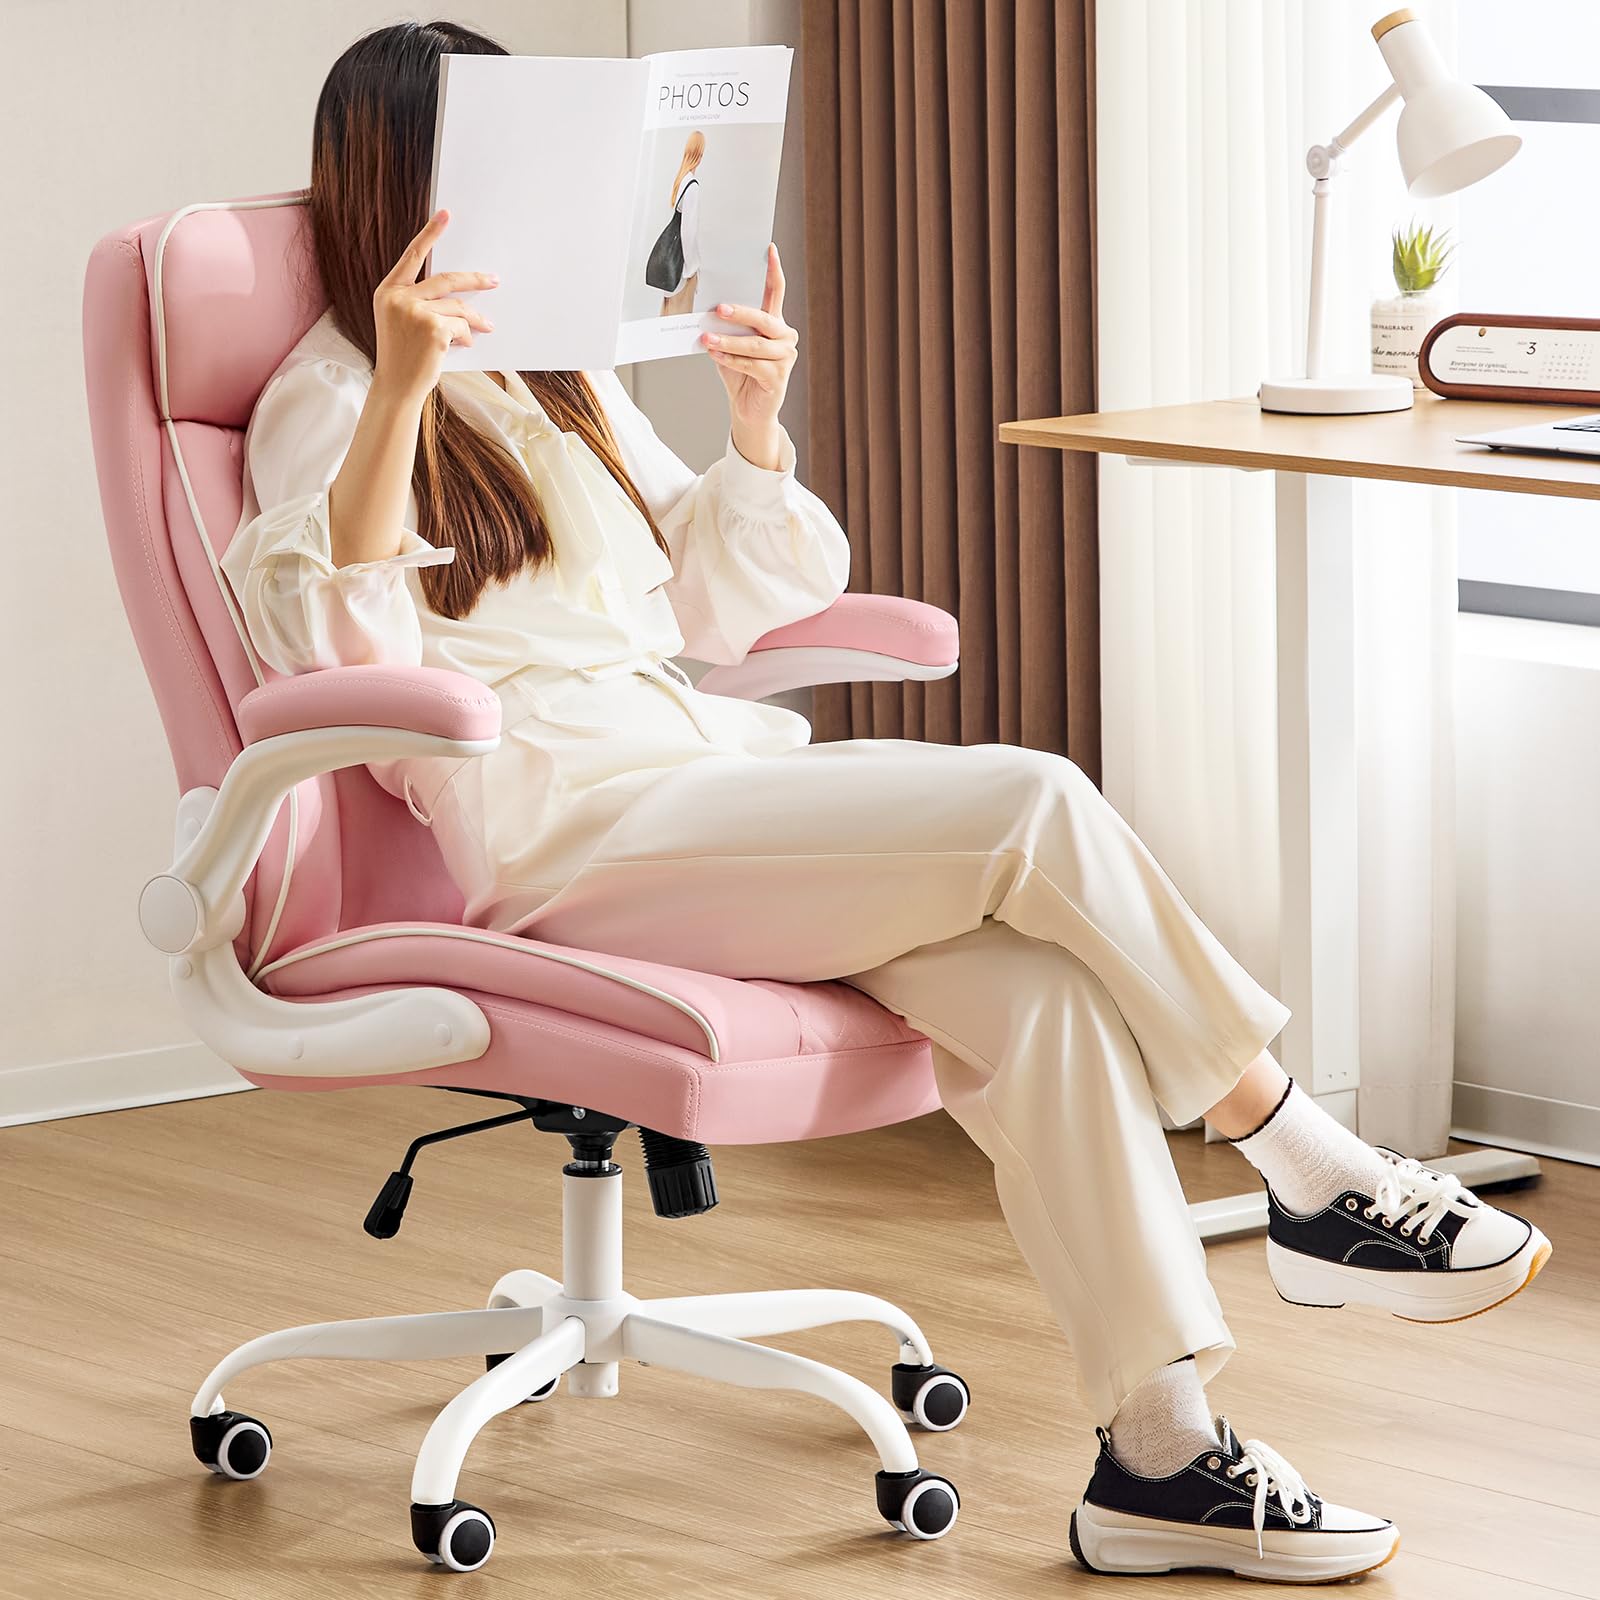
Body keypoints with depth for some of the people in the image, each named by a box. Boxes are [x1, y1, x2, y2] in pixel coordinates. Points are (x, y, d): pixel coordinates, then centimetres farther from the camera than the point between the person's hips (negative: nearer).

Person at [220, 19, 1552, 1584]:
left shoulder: (564, 382, 25)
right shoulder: (324, 402, 2)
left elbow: (719, 610, 27)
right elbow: (345, 656, -17)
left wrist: (756, 414, 11)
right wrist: (401, 391, -26)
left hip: (701, 761, 7)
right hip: (555, 826, -7)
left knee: (1036, 977, -22)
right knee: (1032, 808, -23)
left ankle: (1157, 1452, -26)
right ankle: (1314, 1176, -10)